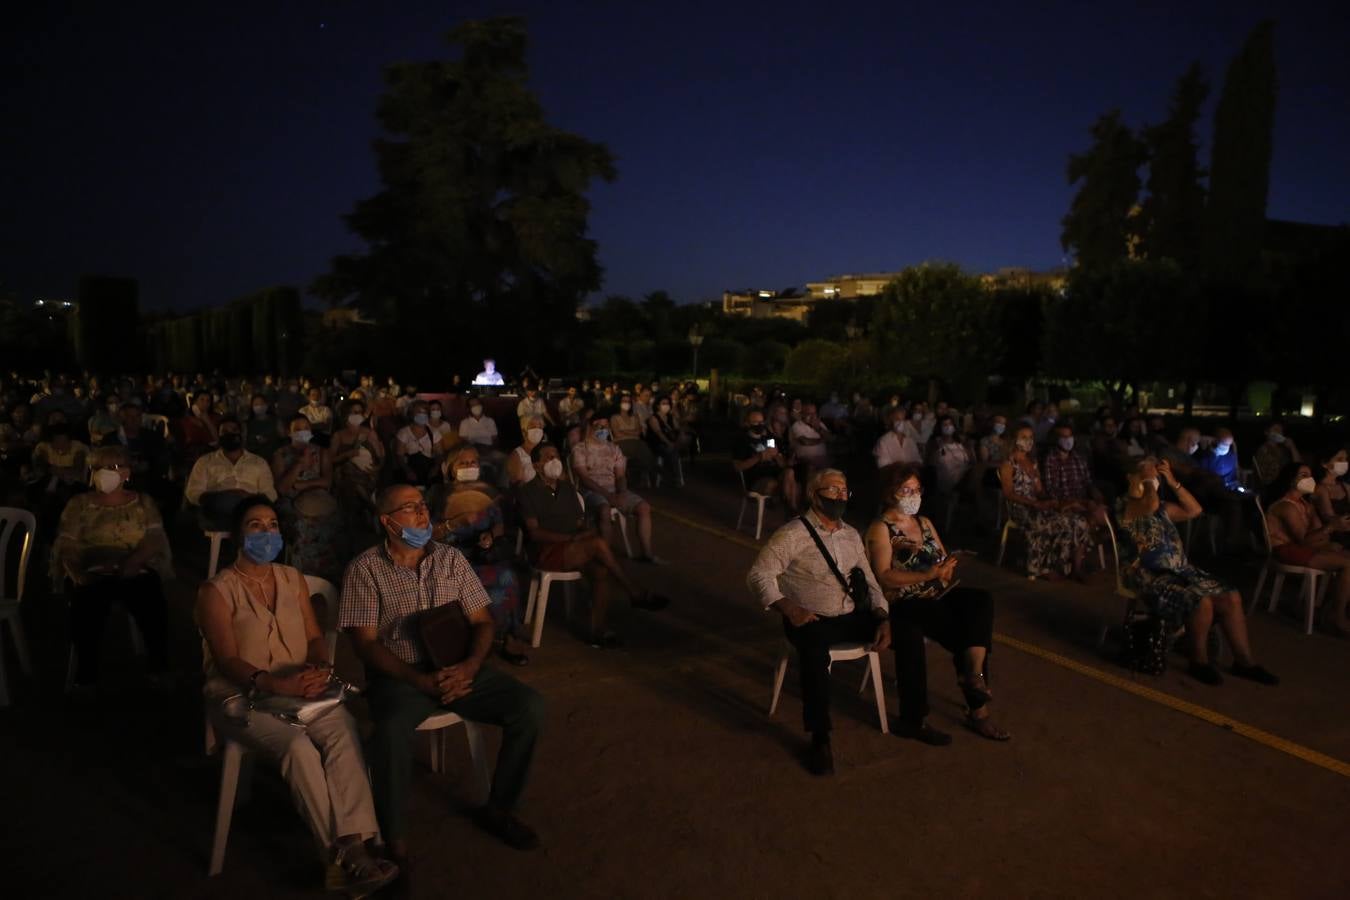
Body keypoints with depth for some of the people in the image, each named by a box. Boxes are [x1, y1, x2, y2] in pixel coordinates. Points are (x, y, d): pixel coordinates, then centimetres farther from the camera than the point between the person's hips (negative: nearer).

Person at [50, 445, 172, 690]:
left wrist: (130, 564, -18)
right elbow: (67, 545, 4)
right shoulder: (79, 504, 13)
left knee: (152, 603, -30)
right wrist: (77, 573, -15)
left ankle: (158, 664, -7)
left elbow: (154, 540, 0)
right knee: (87, 604, -33)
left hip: (135, 572, 0)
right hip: (92, 574, 0)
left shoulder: (143, 502, 12)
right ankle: (86, 671, -12)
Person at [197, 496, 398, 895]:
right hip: (242, 696, -4)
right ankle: (340, 854, -30)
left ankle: (353, 846, -36)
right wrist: (273, 684, -28)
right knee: (298, 746, -33)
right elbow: (227, 661, -11)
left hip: (300, 690, 4)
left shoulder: (294, 580, 13)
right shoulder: (217, 591, -2)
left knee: (344, 734, -29)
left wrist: (320, 668, -12)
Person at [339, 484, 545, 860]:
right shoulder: (365, 569, -2)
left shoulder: (451, 558, 9)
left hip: (457, 670, 4)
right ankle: (394, 840, -15)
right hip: (400, 675, -4)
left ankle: (498, 808, 3)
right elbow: (365, 642, -7)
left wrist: (470, 666, -12)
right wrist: (422, 680, -19)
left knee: (530, 706, -17)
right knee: (392, 730, -37)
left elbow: (483, 621, 9)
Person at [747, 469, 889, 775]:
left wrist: (883, 619, -4)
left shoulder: (852, 535, 12)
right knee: (815, 655, -39)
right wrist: (789, 608, -23)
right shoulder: (793, 534, -8)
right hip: (811, 620, -6)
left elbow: (870, 583, 13)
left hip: (851, 617, 6)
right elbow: (759, 575, -11)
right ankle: (820, 740, -23)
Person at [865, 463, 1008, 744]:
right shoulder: (880, 528, -6)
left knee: (981, 600, -20)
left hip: (937, 596, 7)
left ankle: (972, 675, -24)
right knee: (970, 628, -27)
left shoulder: (924, 522, 17)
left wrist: (947, 568, -8)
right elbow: (884, 577, -17)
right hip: (904, 605, -6)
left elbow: (945, 559, 16)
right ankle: (978, 708, -13)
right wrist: (928, 575, -24)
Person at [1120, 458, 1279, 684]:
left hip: (1180, 570, 9)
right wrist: (1146, 480, -10)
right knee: (1202, 602, -29)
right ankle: (1199, 662, -8)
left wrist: (1173, 482, 12)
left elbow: (1194, 510, 19)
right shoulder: (1127, 505, -7)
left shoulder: (1161, 507, 21)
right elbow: (1150, 505, -27)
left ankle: (1243, 661, 7)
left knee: (1231, 597, -5)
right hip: (1152, 578, -9)